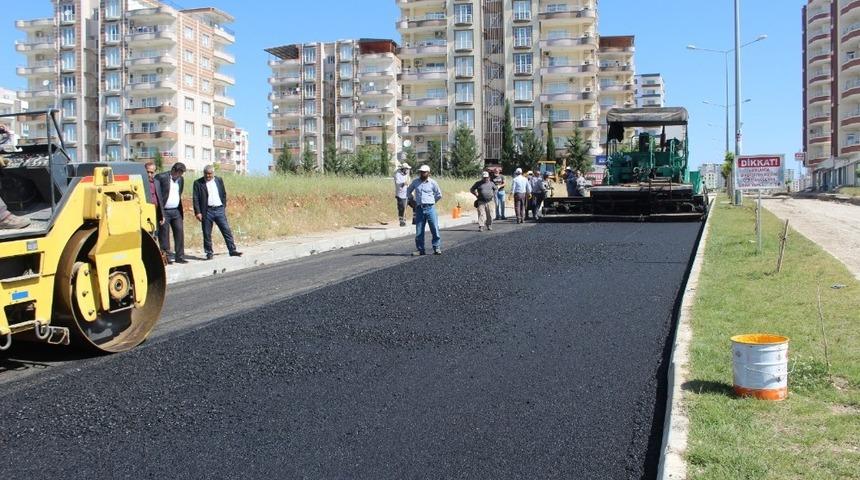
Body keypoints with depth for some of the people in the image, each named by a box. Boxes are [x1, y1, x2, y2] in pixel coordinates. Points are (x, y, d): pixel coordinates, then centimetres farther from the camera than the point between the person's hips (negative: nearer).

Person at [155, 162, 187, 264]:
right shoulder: (161, 177, -9)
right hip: (164, 211, -5)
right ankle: (166, 257, 7)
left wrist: (181, 211, 13)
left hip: (176, 211, 6)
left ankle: (179, 257, 9)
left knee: (179, 232, 3)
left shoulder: (181, 179, 10)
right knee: (164, 234, 1)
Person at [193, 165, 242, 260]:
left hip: (219, 209, 2)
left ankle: (232, 250, 3)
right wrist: (197, 212, -11)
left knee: (227, 230, -1)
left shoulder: (219, 180, 9)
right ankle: (209, 253, 13)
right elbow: (196, 198, -4)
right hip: (207, 211, -2)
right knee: (207, 234, 3)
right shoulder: (198, 183, -1)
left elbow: (224, 194, 16)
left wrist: (224, 206, 10)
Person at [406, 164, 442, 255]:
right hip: (419, 209, 2)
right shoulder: (415, 182, 7)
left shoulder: (433, 183, 1)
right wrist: (412, 200, 17)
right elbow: (408, 191, 23)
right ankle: (420, 250, 12)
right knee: (419, 231, 3)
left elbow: (439, 195, 13)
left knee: (435, 229, -4)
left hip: (430, 208, -2)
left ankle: (437, 248, 4)